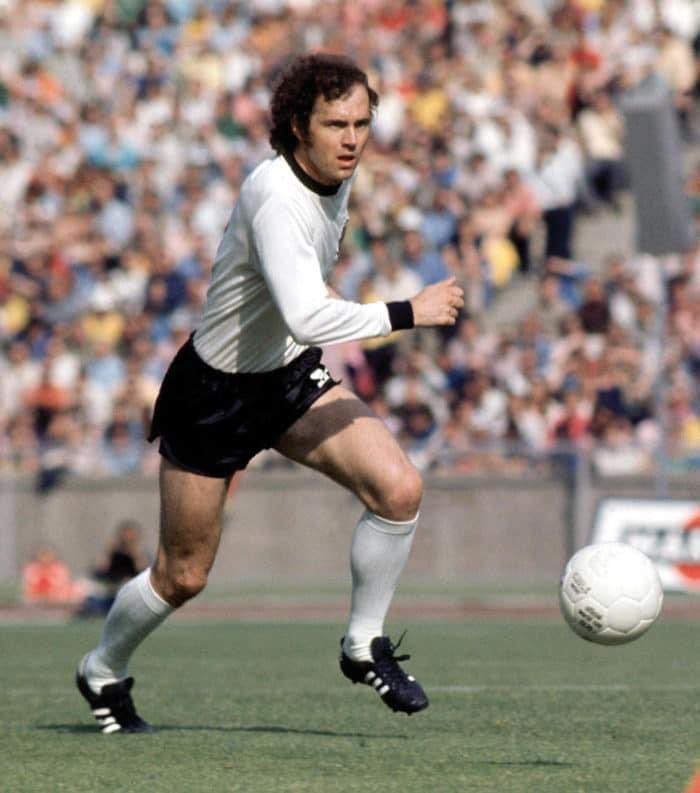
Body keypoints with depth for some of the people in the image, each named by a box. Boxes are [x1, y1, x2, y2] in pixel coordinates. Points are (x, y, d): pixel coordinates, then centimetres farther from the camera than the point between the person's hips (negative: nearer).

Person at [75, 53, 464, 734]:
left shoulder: (336, 176, -5)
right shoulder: (276, 200, -32)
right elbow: (308, 318, -44)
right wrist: (406, 314, -40)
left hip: (291, 374, 7)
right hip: (213, 391, -7)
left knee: (398, 488, -16)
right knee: (183, 577, 7)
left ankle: (364, 646, 3)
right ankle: (102, 672, 36)